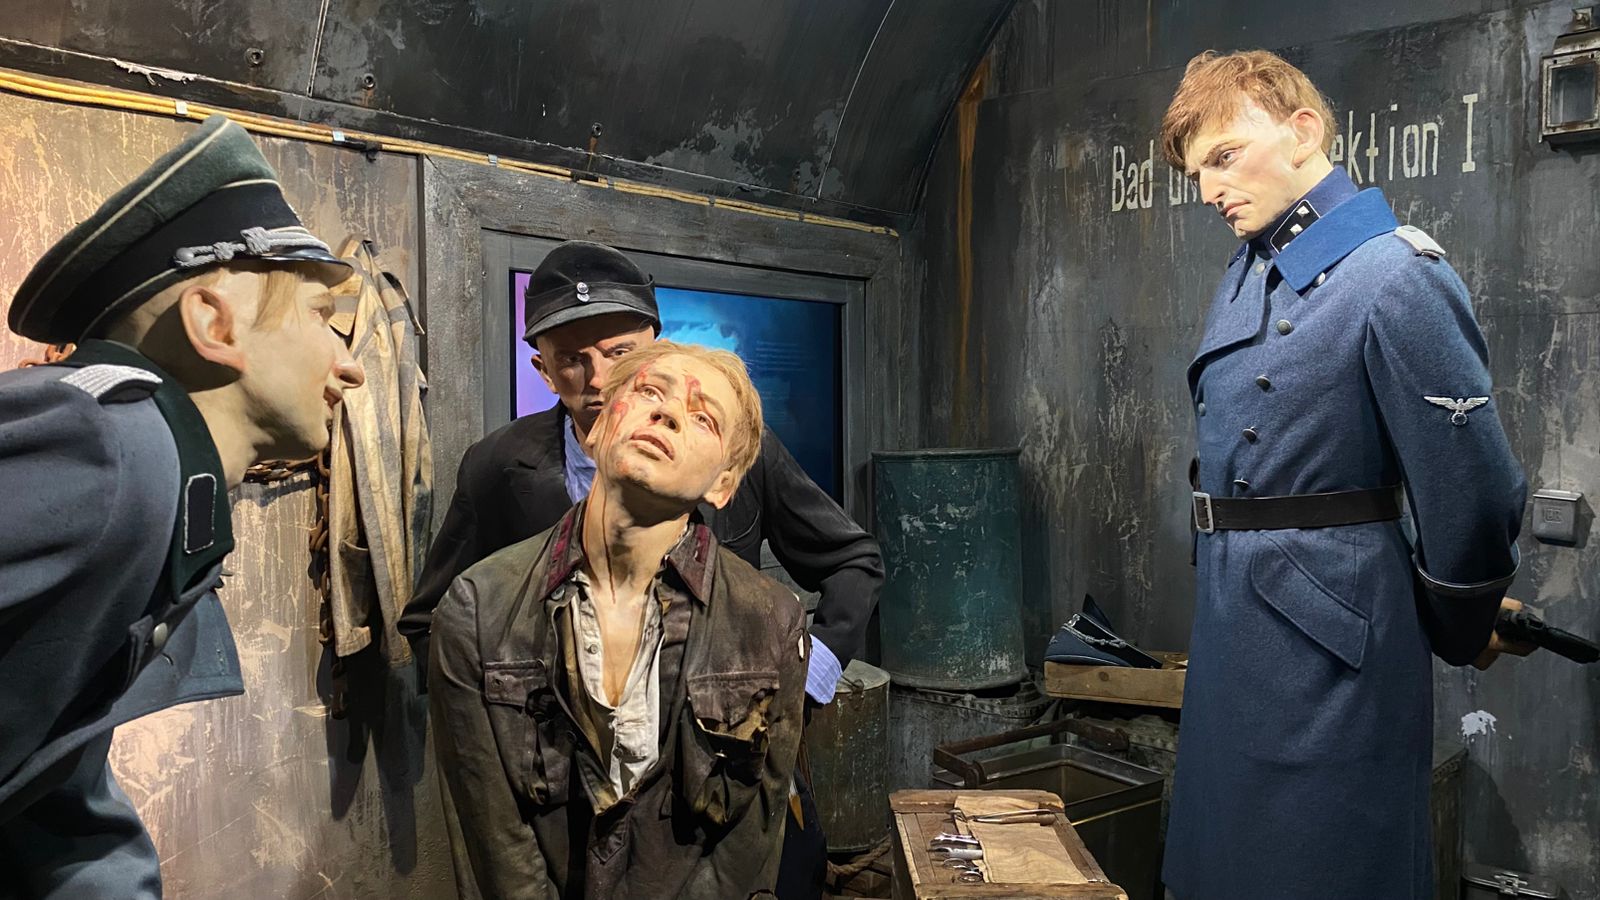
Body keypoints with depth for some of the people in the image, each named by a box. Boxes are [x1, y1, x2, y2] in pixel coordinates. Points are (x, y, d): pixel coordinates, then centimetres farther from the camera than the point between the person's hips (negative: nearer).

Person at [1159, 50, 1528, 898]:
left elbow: (1474, 492, -16)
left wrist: (1462, 631, -2)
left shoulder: (1394, 279, -18)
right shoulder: (1247, 270, 7)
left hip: (1331, 633, -8)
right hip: (1229, 612, 8)